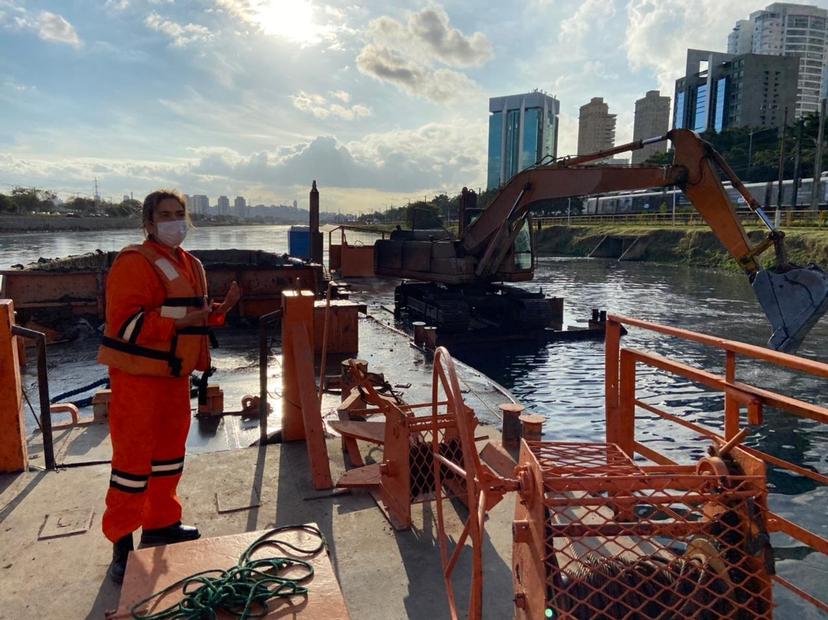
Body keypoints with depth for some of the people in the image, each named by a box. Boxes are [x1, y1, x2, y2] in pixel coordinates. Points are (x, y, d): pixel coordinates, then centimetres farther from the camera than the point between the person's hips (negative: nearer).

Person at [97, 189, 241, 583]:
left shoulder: (190, 264, 12)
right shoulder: (134, 263, -14)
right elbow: (125, 321, -21)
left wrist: (222, 308, 2)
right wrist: (179, 322, -31)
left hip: (174, 372, 8)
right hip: (138, 373, -8)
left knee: (170, 448, 17)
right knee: (133, 456, -1)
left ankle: (160, 523, 33)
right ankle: (121, 542, 13)